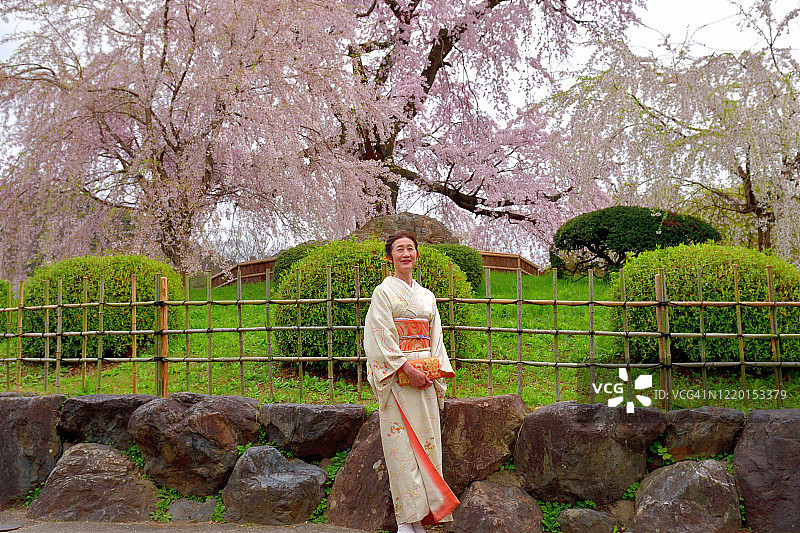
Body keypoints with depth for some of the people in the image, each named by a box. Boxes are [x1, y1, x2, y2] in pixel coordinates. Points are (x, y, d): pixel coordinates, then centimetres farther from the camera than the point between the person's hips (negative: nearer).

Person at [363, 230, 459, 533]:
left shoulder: (427, 296, 17)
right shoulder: (383, 292, 1)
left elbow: (435, 338, 16)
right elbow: (382, 338, -9)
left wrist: (437, 373, 1)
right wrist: (408, 369, -17)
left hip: (425, 378, 5)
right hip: (397, 377, -5)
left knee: (426, 439, 3)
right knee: (401, 443, -6)